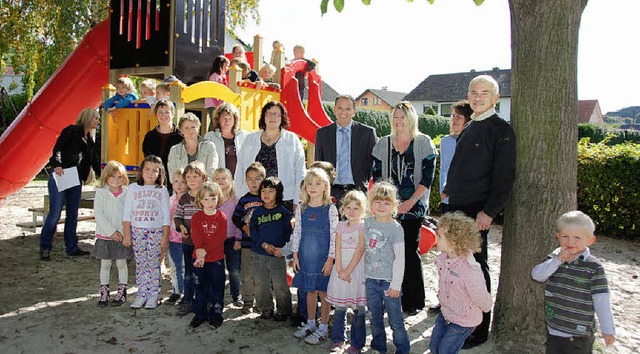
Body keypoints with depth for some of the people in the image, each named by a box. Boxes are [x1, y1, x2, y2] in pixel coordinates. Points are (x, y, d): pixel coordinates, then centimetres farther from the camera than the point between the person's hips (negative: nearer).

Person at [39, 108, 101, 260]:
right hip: (60, 177, -7)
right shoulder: (72, 131, -3)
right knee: (55, 214, -6)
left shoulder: (90, 140, 18)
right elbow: (57, 148, -12)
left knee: (73, 215, 10)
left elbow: (95, 162, 20)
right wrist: (57, 165, -27)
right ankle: (45, 248, 5)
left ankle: (72, 247, 18)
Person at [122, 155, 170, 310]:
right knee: (140, 264, 5)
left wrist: (165, 237, -2)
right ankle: (142, 294, 14)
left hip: (156, 231, -1)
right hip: (137, 231, 1)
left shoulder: (162, 190, 3)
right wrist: (127, 234, 0)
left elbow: (166, 216, 3)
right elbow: (127, 214, 6)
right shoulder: (133, 188, 6)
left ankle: (153, 295, 10)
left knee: (154, 263, 0)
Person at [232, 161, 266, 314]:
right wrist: (245, 227, -9)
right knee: (247, 275, 8)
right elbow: (235, 218, 6)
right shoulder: (244, 200, 4)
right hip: (247, 243, 1)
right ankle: (247, 301, 21)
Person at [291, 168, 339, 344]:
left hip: (323, 258, -4)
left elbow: (334, 235, -9)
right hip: (306, 257, 4)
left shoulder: (330, 209, -9)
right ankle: (310, 323, 31)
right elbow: (297, 232, 8)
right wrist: (295, 255, 4)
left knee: (323, 292, 6)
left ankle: (323, 328, 19)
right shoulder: (302, 208, 3)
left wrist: (330, 259, -13)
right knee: (310, 291, 16)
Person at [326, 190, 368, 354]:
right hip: (341, 269, 4)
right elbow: (338, 250, 2)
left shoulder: (363, 226, -5)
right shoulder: (341, 226, 8)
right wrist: (340, 269, -10)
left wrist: (348, 270, -13)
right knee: (339, 308, 11)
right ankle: (338, 339, 25)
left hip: (357, 269, -4)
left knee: (358, 309, 2)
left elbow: (360, 251, -11)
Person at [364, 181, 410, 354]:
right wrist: (364, 274, 11)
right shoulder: (368, 222, 4)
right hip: (370, 279, 5)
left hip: (389, 281, -4)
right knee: (375, 318, 16)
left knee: (395, 320, 2)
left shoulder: (395, 228, -10)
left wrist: (396, 285, -12)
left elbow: (399, 258, -10)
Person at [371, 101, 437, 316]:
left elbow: (428, 177, -3)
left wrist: (411, 201, -12)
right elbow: (376, 175, 9)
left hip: (414, 207, -2)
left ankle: (413, 301, 11)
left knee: (410, 251, -2)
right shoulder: (384, 144, 10)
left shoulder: (423, 143, 2)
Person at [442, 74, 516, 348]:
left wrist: (489, 212, -19)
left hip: (477, 212, -7)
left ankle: (480, 330, 9)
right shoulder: (468, 130, 16)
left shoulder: (501, 130, -9)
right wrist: (449, 190, 20)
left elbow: (504, 176, -14)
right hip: (456, 207, 8)